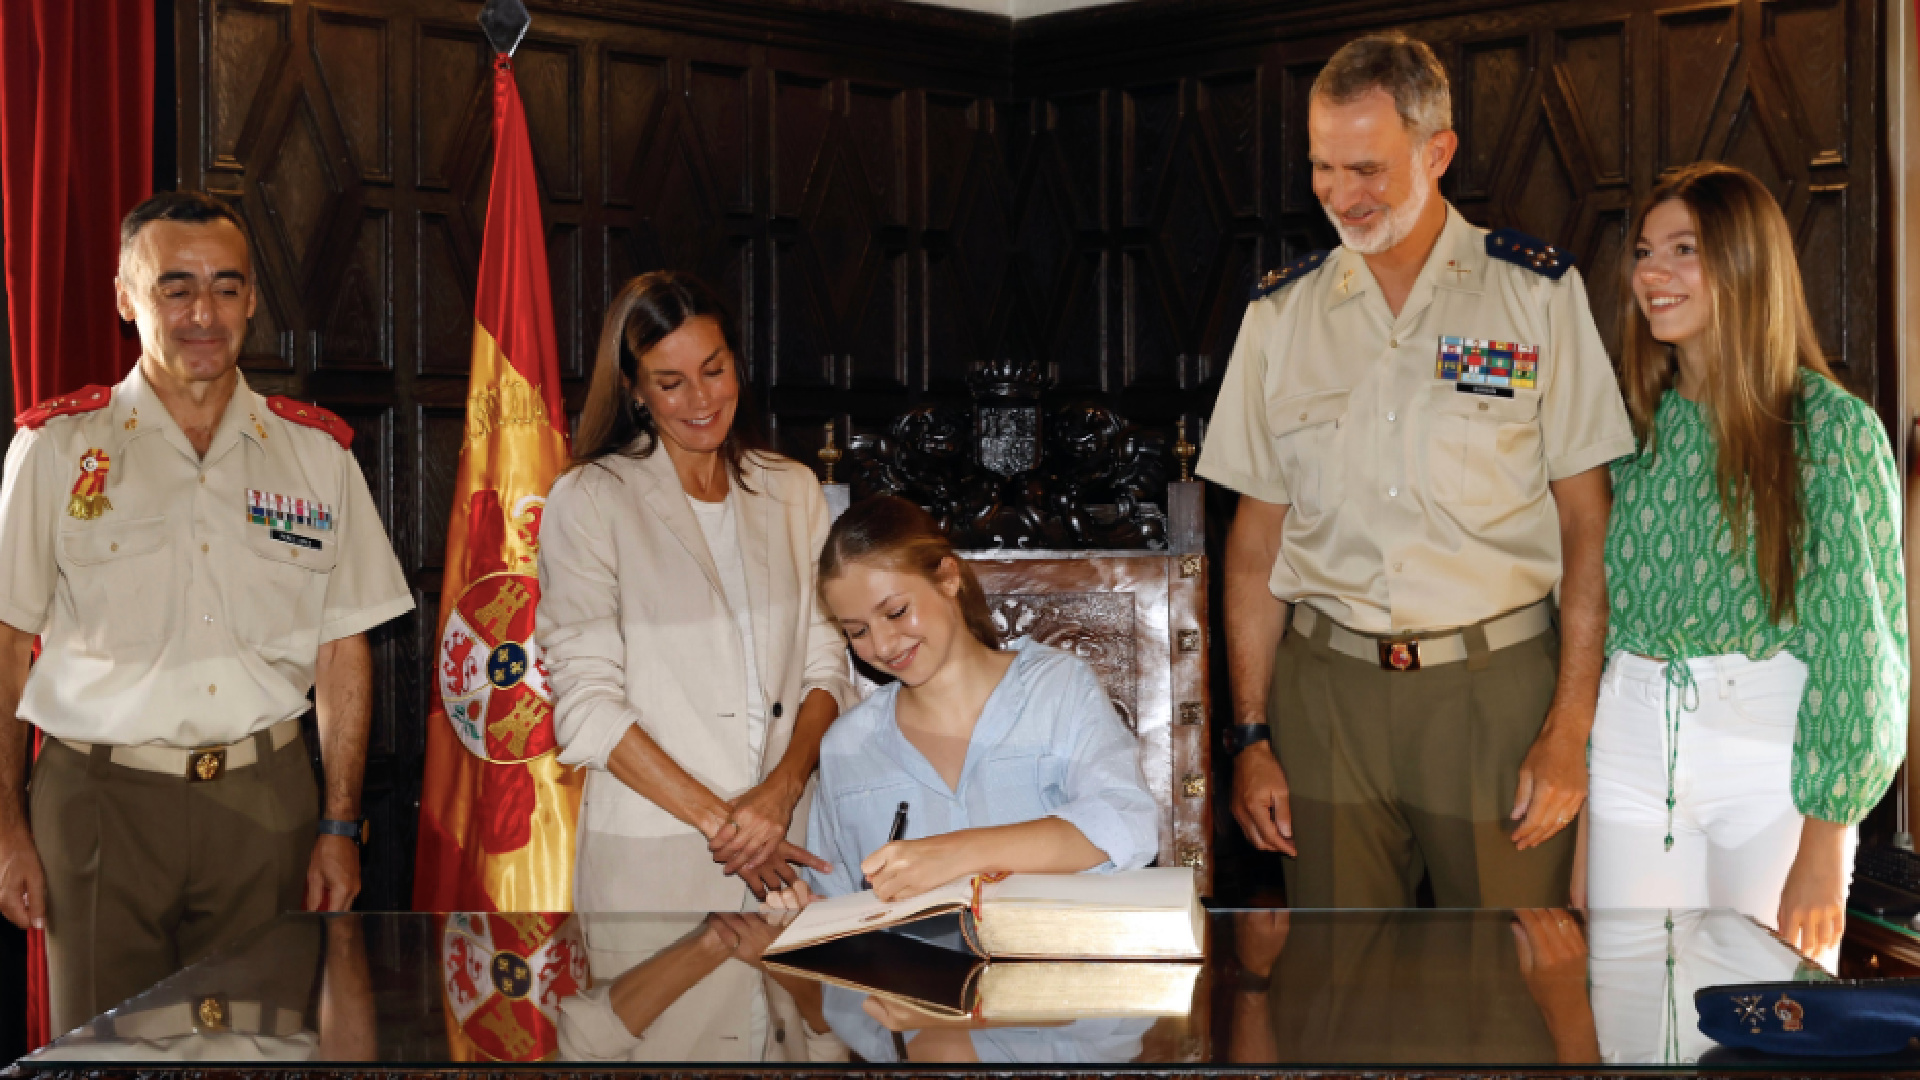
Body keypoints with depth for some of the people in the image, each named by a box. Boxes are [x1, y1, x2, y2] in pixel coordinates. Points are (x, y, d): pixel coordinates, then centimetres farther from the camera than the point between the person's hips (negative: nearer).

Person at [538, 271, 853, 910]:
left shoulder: (793, 491, 10)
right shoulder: (588, 502, -4)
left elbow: (826, 667, 7)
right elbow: (587, 707, -9)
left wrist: (783, 786, -11)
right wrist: (717, 817, -16)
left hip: (785, 843, 4)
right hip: (649, 855, -3)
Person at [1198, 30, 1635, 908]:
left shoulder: (1538, 293, 1)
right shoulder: (1280, 314, 9)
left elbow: (1587, 522, 0)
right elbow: (1258, 536, 10)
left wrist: (1571, 726, -7)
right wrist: (1251, 735, 5)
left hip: (1496, 685, -2)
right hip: (1328, 688, 2)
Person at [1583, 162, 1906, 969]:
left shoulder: (1830, 426, -6)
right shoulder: (1637, 420, 8)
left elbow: (1860, 636, -9)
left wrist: (1823, 849, -13)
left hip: (1772, 758, -4)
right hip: (1634, 749, 4)